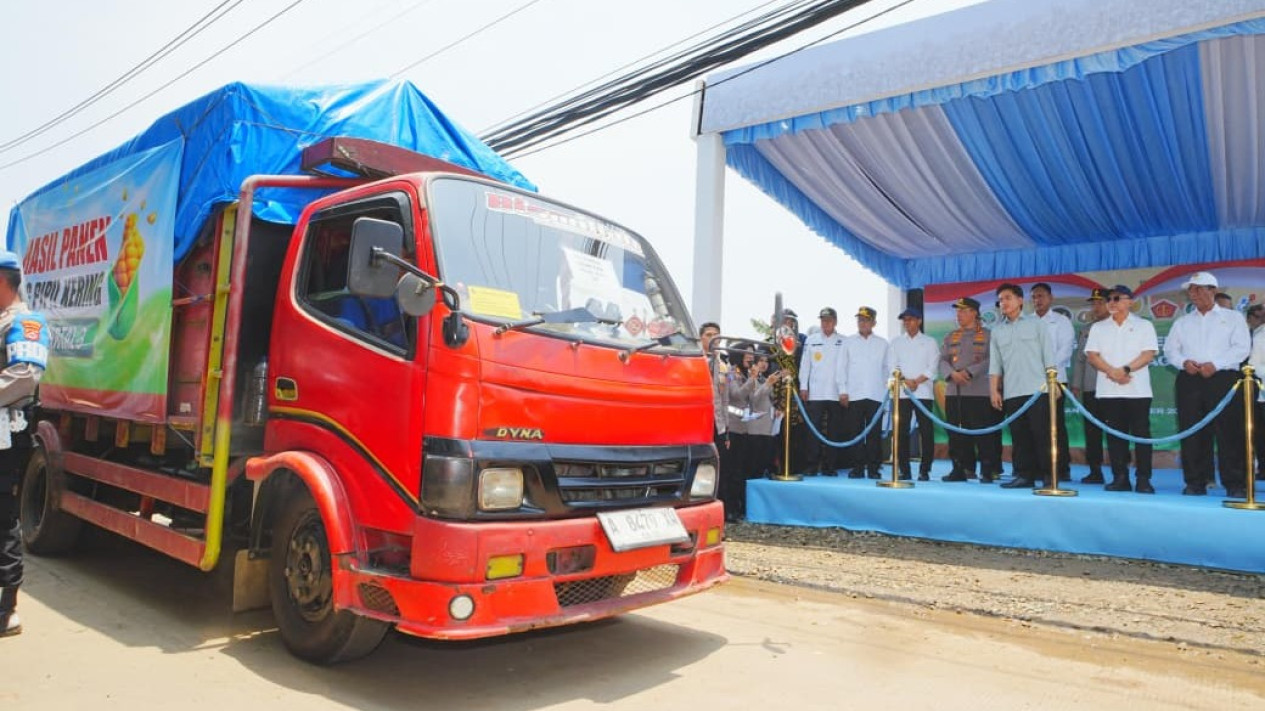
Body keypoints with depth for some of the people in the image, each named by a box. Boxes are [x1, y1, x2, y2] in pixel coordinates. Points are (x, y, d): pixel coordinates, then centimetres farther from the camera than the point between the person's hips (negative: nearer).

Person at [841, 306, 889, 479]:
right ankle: (857, 467, 6)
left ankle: (873, 467, 6)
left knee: (874, 433, -1)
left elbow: (886, 368, 11)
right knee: (855, 432, 0)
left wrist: (887, 391, 4)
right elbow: (843, 367, 8)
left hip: (875, 395, 0)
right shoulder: (849, 343, 10)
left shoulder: (882, 343, 11)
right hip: (854, 395, 0)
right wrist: (843, 391, 1)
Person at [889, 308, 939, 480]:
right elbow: (892, 366, 4)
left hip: (923, 393, -1)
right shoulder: (896, 342, 14)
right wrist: (906, 381, -10)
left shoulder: (930, 342, 9)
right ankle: (904, 470, 4)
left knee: (926, 431, -4)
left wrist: (917, 381, -11)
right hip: (901, 393, 1)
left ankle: (924, 470, 2)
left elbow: (932, 368, 1)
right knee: (902, 431, -1)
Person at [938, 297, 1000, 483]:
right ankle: (959, 469, 13)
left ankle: (987, 472, 2)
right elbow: (943, 360, 8)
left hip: (979, 392, -5)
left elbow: (990, 360, -8)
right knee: (956, 433, 6)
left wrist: (969, 372, -18)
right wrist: (952, 374, -11)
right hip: (953, 392, 5)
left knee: (982, 433, -4)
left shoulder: (987, 335, 4)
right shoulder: (951, 336, 18)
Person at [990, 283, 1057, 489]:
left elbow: (1048, 357, 2)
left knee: (1042, 434, -4)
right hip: (1011, 393, 3)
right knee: (1019, 436, 3)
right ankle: (1024, 475, 7)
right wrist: (994, 390, 3)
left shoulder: (1036, 324, 7)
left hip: (1037, 389, -3)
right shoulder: (997, 330, 14)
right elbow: (995, 364, 11)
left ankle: (1048, 475, 3)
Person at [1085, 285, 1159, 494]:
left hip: (1137, 390, -2)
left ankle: (1143, 479, 1)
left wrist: (1125, 369, -16)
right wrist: (1112, 372, -12)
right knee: (1115, 435, 3)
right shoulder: (1098, 327, 13)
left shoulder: (1143, 325, 7)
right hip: (1108, 390, 2)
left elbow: (1149, 354, -4)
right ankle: (1120, 478, 8)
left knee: (1141, 433, -3)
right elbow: (1092, 355, 3)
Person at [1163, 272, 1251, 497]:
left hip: (1223, 378, -3)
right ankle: (1195, 483, 5)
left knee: (1229, 432, -6)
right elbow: (1170, 350, 13)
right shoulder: (1182, 322, 20)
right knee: (1192, 433, 0)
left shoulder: (1233, 317, 10)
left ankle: (1235, 484, -1)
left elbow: (1242, 348, -1)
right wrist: (1184, 362, -7)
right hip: (1189, 381, 3)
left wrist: (1215, 364, -14)